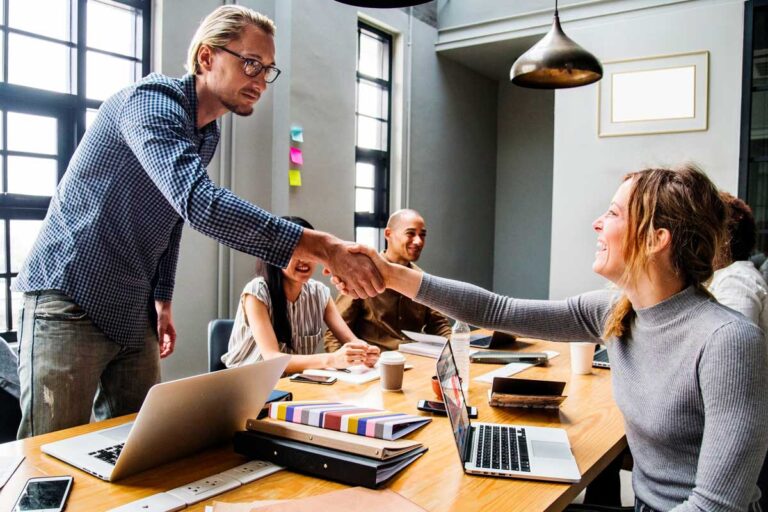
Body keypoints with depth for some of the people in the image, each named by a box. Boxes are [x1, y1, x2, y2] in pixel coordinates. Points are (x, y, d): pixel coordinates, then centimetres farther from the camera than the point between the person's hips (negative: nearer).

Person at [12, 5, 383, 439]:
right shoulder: (152, 101, -19)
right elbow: (198, 202, -37)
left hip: (135, 315, 8)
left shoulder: (209, 136, 9)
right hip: (71, 301, -8)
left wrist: (162, 300, 16)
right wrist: (320, 247, -42)